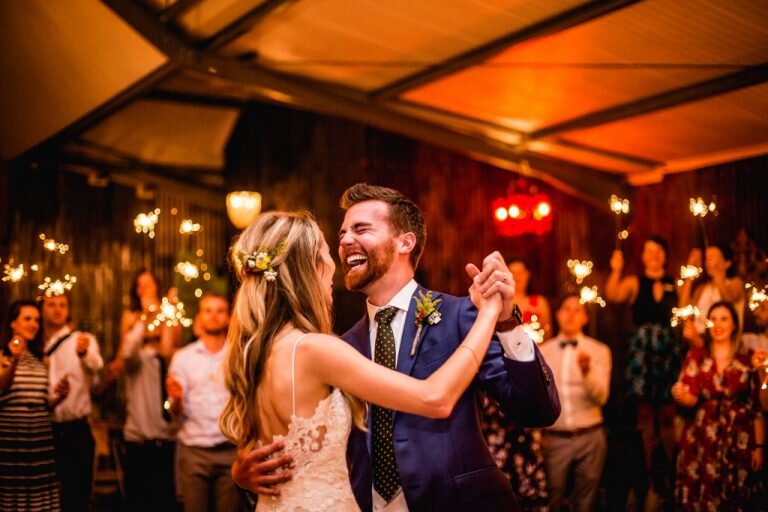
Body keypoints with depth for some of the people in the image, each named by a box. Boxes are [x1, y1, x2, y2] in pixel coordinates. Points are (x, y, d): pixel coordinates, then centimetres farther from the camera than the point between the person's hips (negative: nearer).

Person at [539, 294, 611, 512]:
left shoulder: (599, 351, 0)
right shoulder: (543, 351, 5)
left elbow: (601, 397, -10)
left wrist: (587, 371, -28)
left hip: (590, 437, 0)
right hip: (553, 438, 1)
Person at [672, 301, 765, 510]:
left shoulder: (749, 358, 3)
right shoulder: (696, 357, 2)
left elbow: (757, 405, 4)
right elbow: (691, 399, -6)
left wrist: (759, 446, 1)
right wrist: (681, 395, -28)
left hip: (739, 443, 0)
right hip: (701, 442, 0)